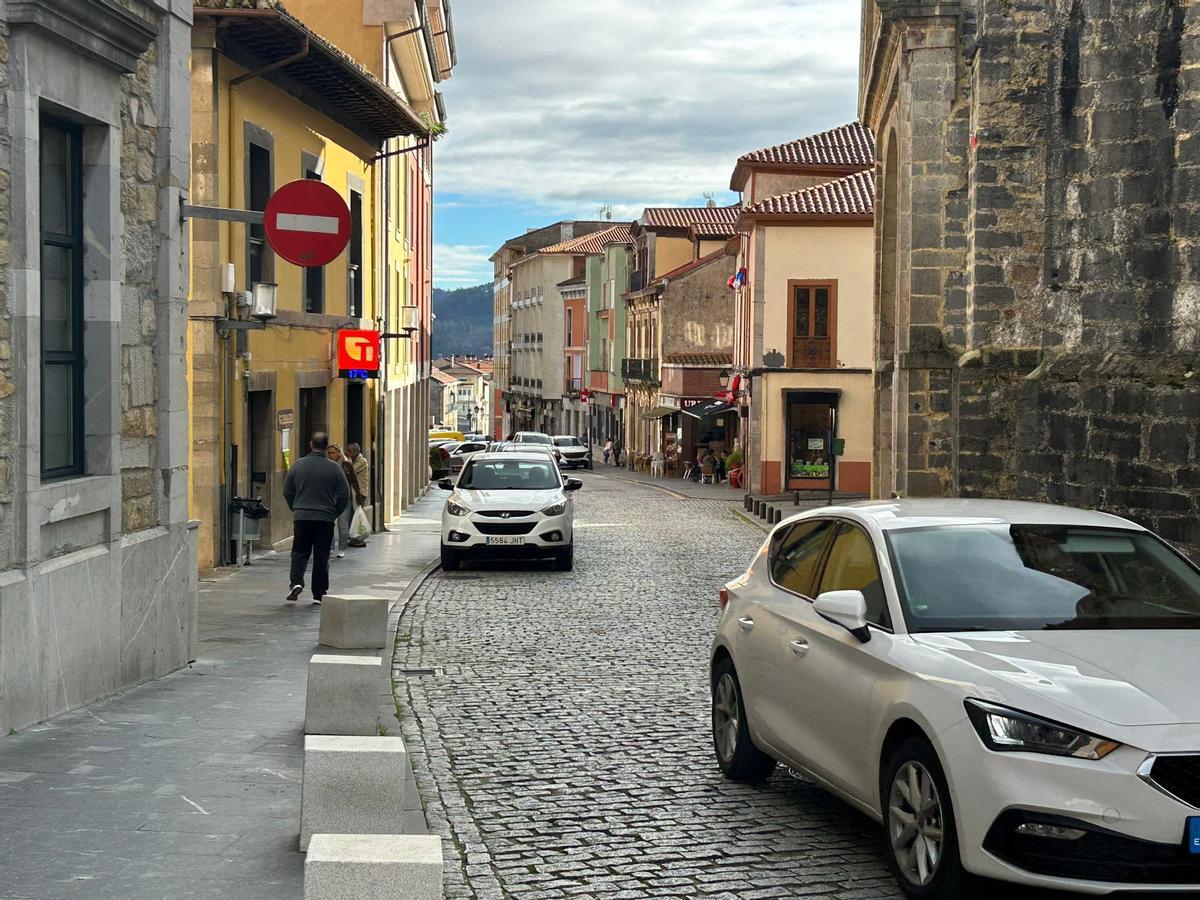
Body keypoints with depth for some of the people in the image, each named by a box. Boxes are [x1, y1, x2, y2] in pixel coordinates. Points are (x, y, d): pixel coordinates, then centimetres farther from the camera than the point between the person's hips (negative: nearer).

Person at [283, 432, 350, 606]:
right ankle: (319, 595, 8)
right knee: (321, 556, 6)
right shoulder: (334, 468, -5)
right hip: (325, 519, -1)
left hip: (301, 517, 1)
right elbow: (344, 495, -3)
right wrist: (335, 513, 12)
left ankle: (296, 582, -12)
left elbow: (287, 492, 6)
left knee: (299, 552, 11)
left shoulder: (298, 465, 0)